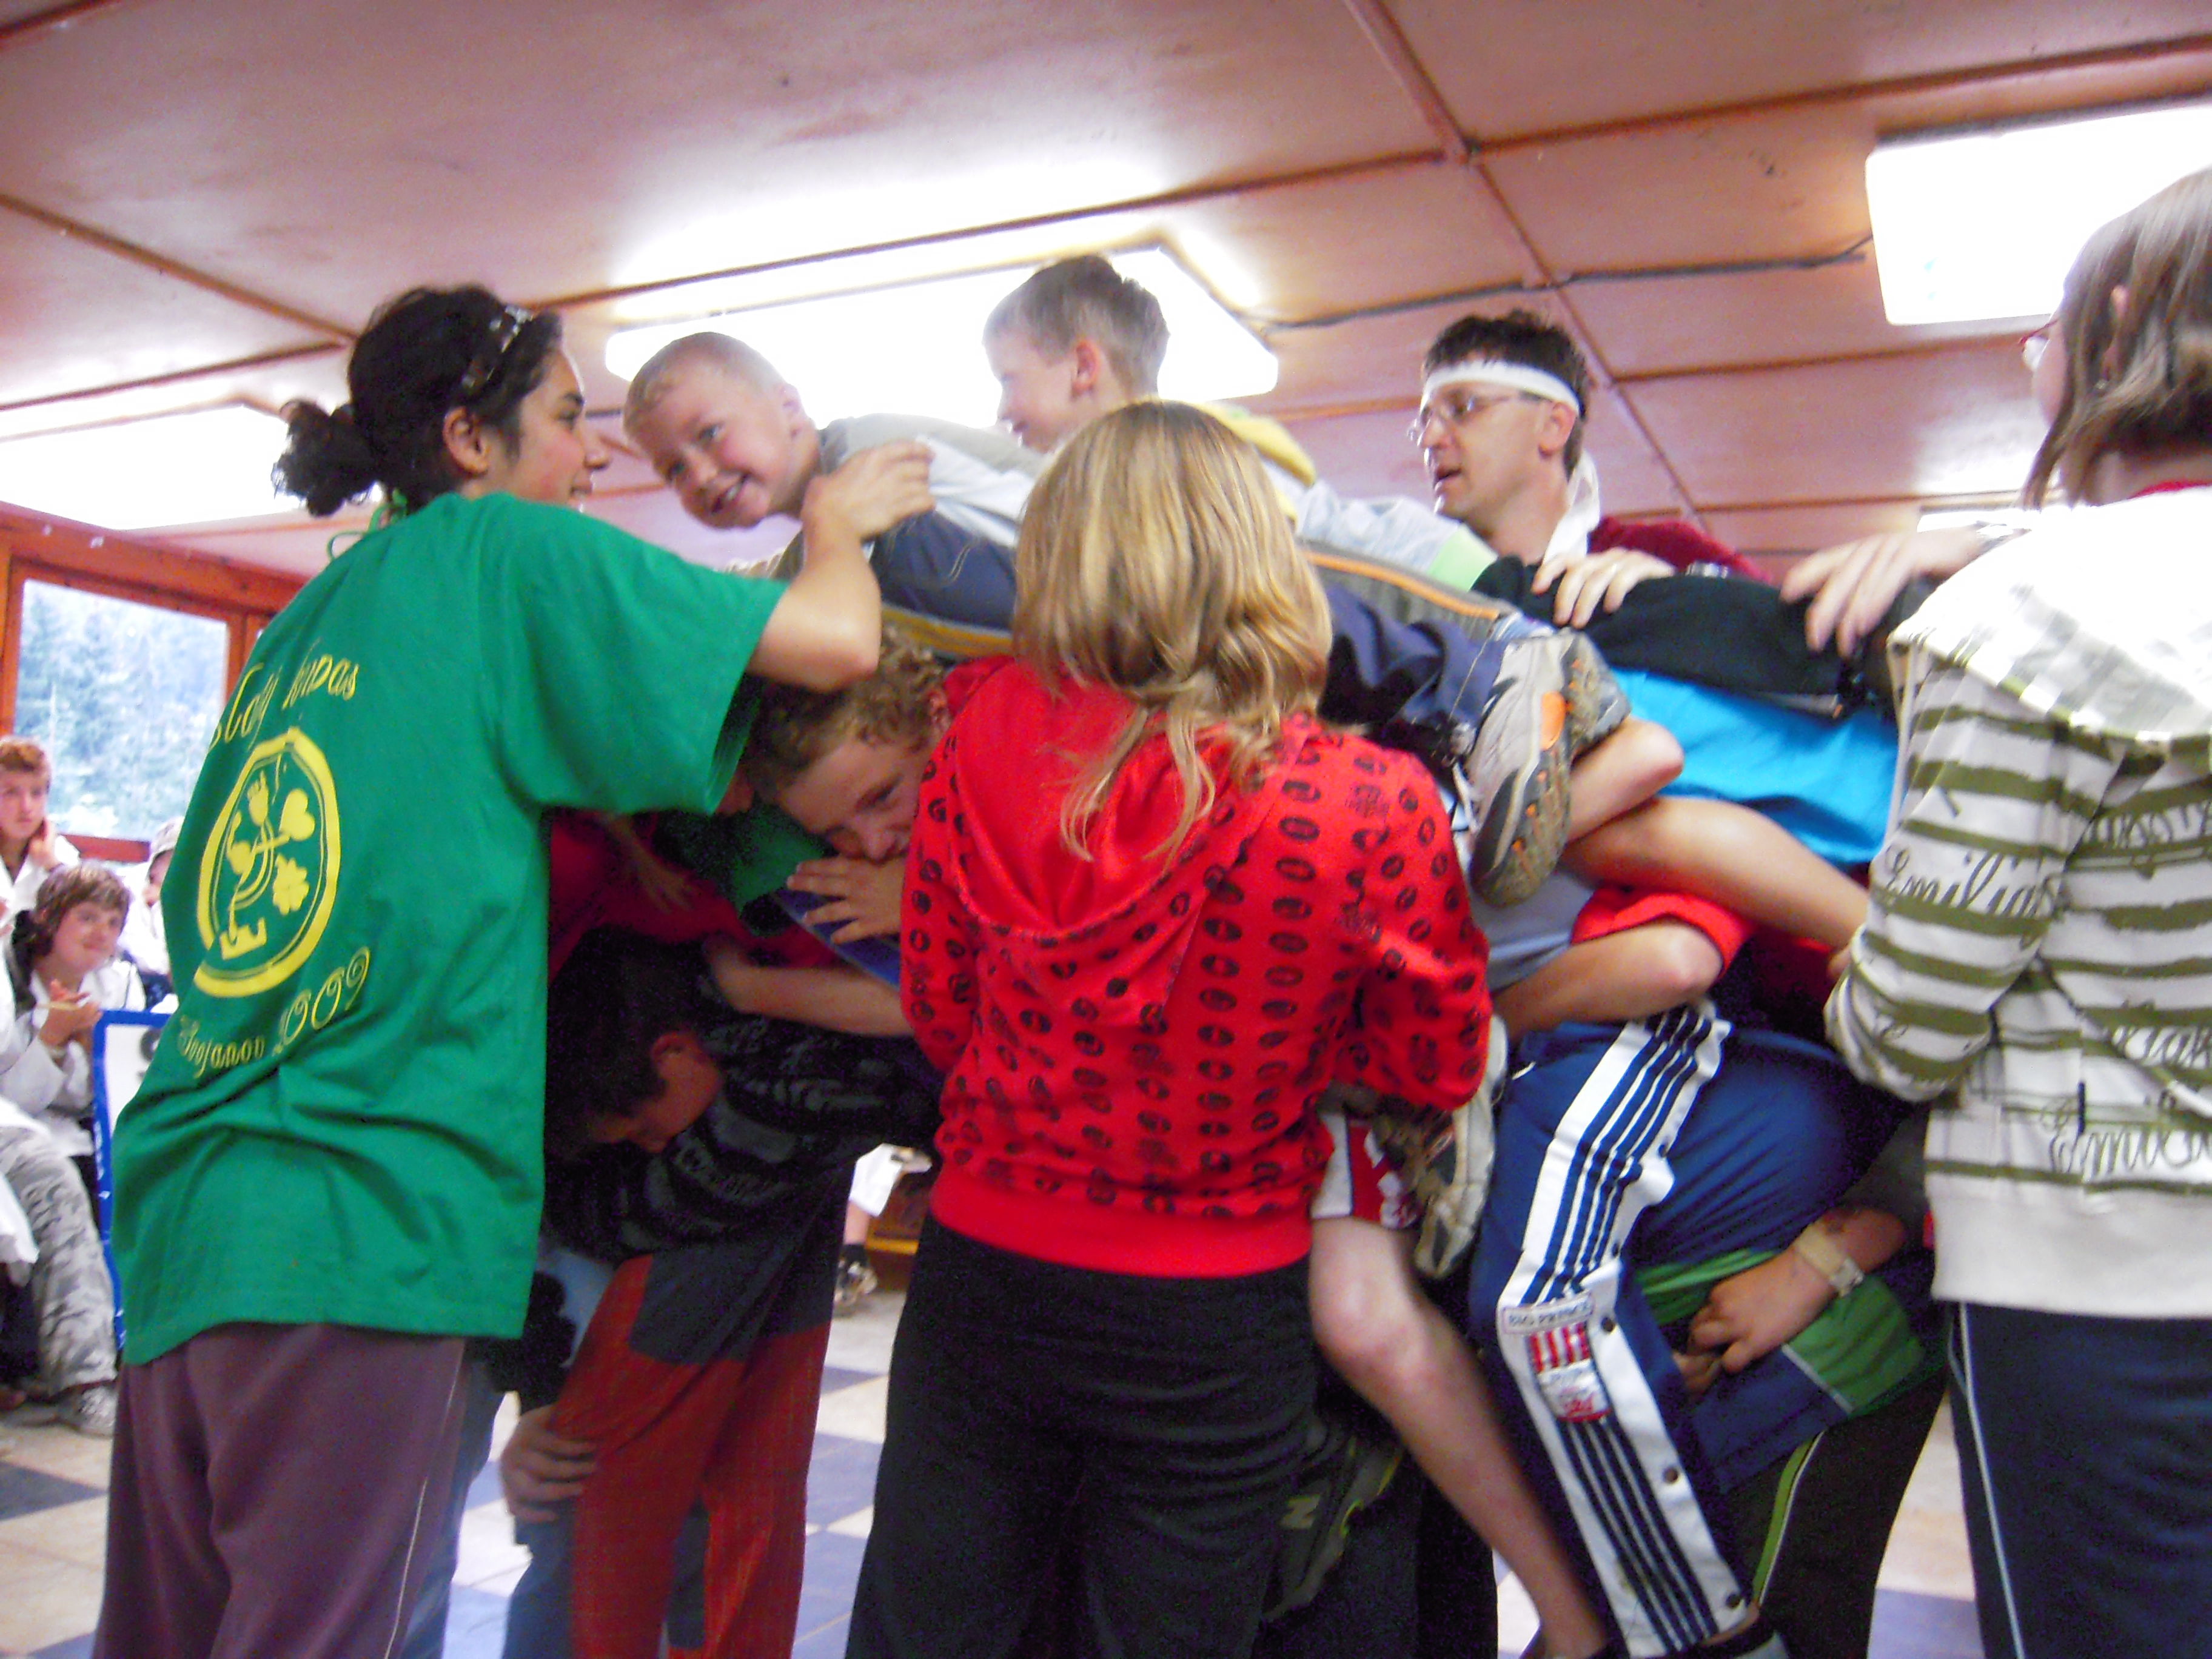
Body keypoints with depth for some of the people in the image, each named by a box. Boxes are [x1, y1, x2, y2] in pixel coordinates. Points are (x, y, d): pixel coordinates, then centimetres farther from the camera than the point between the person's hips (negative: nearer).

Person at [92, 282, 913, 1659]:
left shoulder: (305, 617, 19)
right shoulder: (505, 546, -4)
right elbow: (838, 641, -10)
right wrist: (838, 517, 10)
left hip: (188, 1213, 8)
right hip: (362, 1221, -8)